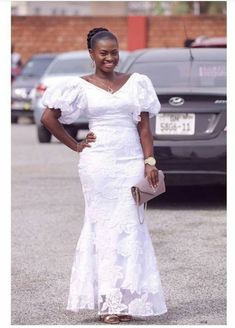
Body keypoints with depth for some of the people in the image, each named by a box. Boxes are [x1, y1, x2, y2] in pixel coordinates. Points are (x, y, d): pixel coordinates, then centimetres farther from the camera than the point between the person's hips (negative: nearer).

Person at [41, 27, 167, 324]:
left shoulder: (136, 83, 8)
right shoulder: (81, 87, 2)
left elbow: (143, 125, 6)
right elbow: (48, 118, 3)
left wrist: (150, 161, -3)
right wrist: (75, 146, 2)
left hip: (132, 161, 2)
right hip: (99, 163, -2)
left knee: (130, 227, 1)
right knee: (104, 225, 1)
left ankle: (126, 301, 7)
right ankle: (107, 302, 4)